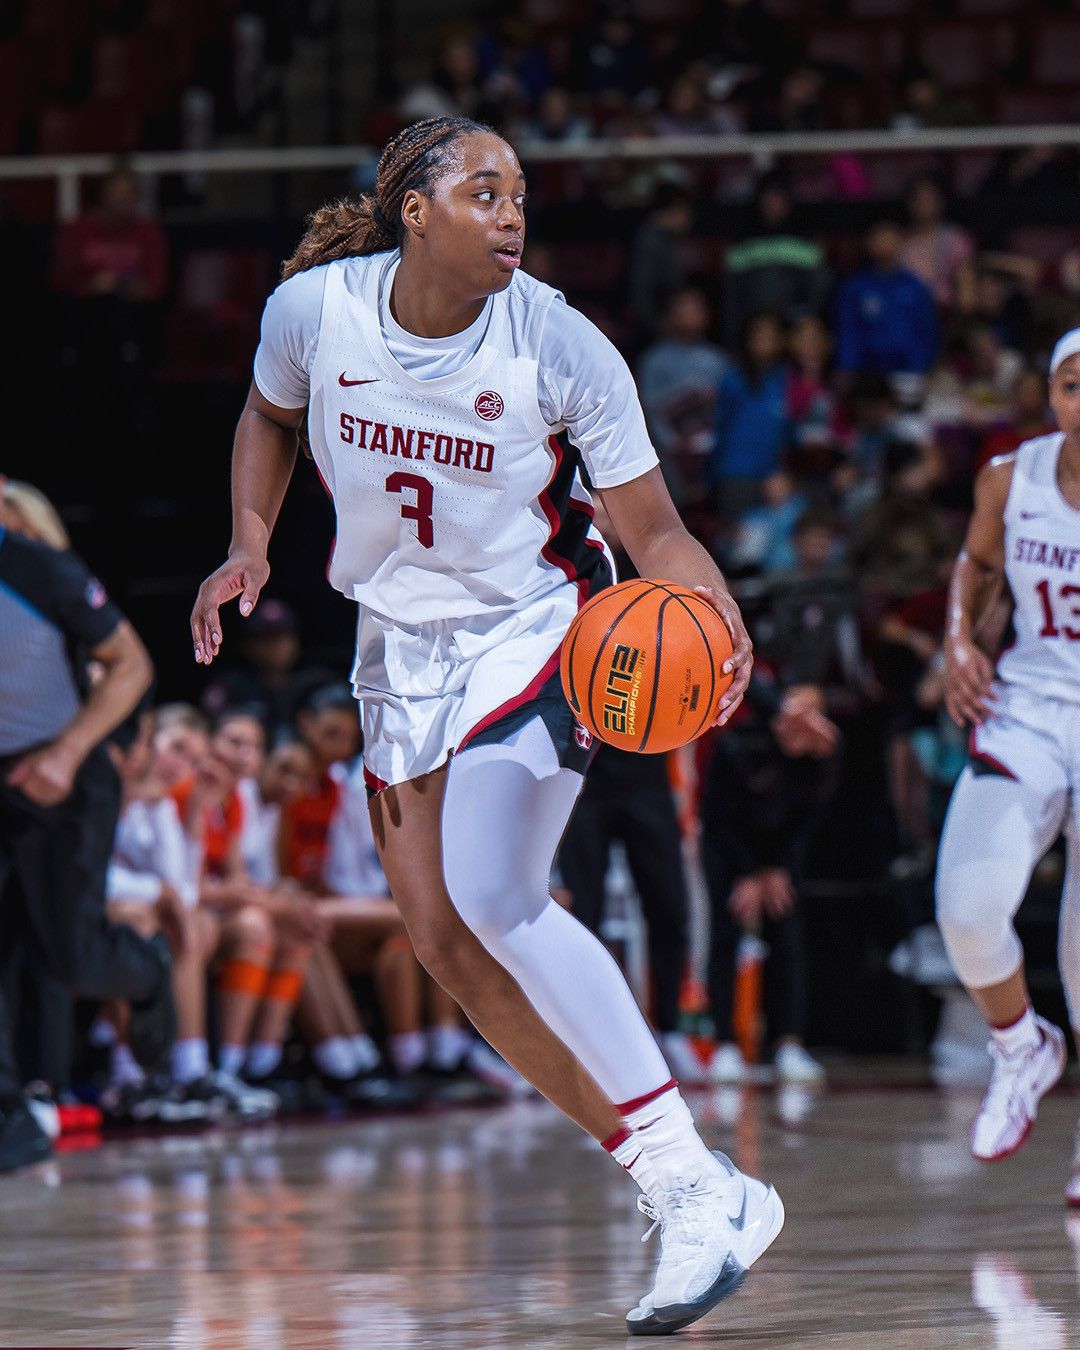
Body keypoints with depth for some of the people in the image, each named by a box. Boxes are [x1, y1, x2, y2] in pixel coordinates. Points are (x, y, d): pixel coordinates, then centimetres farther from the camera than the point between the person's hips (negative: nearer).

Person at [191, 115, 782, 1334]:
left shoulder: (561, 348, -19)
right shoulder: (314, 308, -11)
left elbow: (653, 530, -12)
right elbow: (269, 416, 14)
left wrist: (719, 628, -30)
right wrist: (249, 544, -1)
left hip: (534, 630, -5)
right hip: (400, 644, 5)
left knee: (492, 894, -25)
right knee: (444, 940, 2)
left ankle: (699, 1186, -24)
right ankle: (666, 1187, 8)